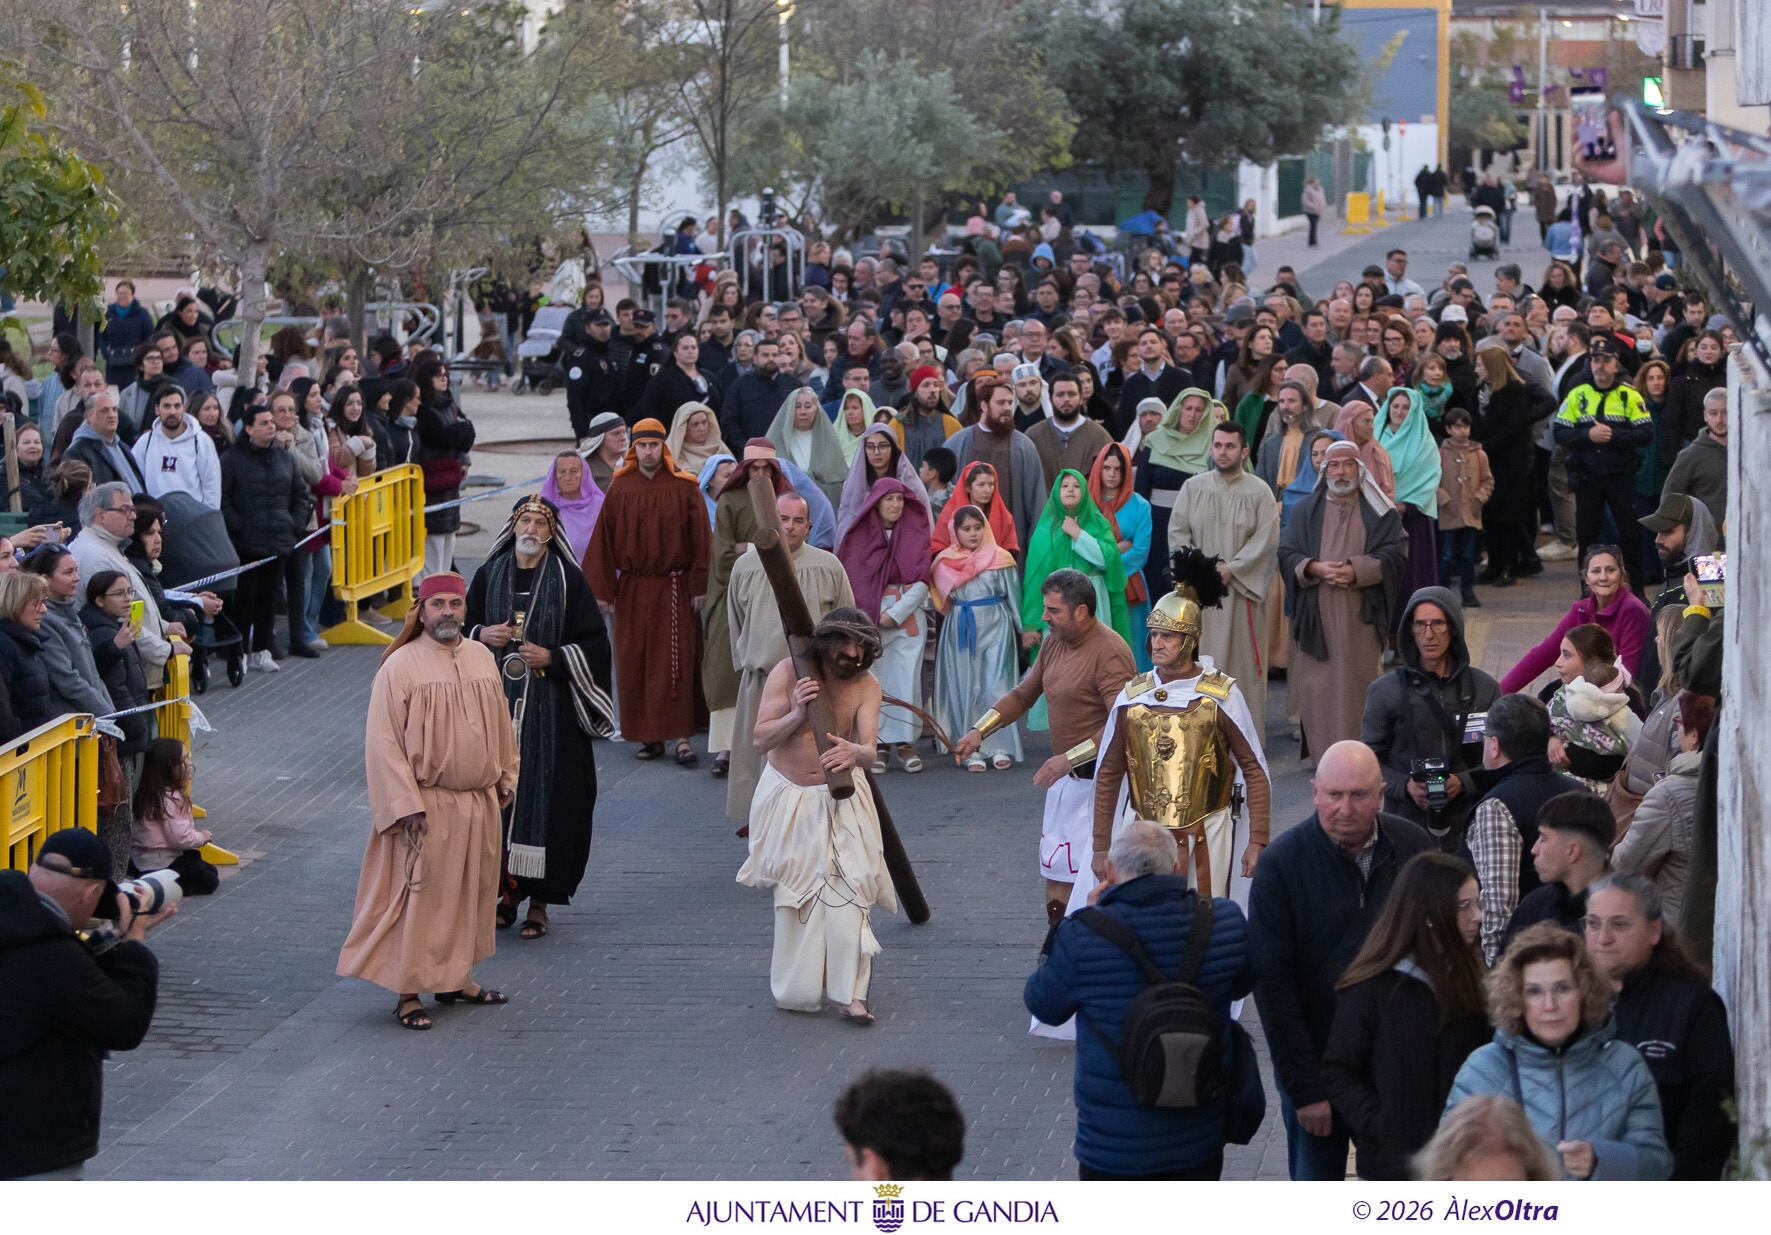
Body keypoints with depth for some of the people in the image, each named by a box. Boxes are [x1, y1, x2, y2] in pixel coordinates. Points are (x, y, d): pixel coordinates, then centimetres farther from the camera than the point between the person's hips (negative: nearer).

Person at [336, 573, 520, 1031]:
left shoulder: (482, 658, 5)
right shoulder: (400, 667, -13)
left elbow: (500, 724, 17)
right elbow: (383, 742, -14)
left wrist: (505, 778, 16)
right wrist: (407, 805, -18)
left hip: (478, 803, 6)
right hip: (426, 806, -6)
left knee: (470, 892, 14)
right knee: (418, 897, -2)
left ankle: (456, 978, 27)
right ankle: (408, 991, 5)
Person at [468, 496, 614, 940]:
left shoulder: (568, 580, -2)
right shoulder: (489, 576, 7)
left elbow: (594, 644, -2)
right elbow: (462, 627, 16)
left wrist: (552, 658, -15)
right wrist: (481, 635, -6)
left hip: (551, 709, -3)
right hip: (496, 704, 3)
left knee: (547, 796, -4)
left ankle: (539, 900, 3)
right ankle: (506, 887, 14)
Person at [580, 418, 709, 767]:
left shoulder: (683, 488, -3)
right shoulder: (619, 490, 2)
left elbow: (699, 538, -2)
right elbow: (603, 540, 4)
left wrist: (699, 587, -6)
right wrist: (603, 590, 1)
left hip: (674, 589, -2)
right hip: (631, 590, 3)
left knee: (675, 663, -6)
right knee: (634, 664, 4)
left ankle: (681, 737, -5)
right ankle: (650, 737, 12)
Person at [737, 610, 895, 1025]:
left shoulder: (865, 686, -12)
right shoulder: (787, 674, -15)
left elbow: (869, 750, -24)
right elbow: (760, 739, -16)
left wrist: (854, 753, -49)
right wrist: (796, 715, -33)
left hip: (839, 800, 0)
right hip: (787, 796, 0)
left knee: (846, 889, -13)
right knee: (793, 892, 7)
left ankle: (850, 994, -13)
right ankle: (797, 989, 22)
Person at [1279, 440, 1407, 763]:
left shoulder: (1380, 512, 7)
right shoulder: (1306, 510, 12)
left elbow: (1394, 555, -3)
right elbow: (1286, 553, 5)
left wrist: (1356, 571, -18)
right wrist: (1315, 568, -14)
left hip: (1361, 615, -1)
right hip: (1317, 615, 1)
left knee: (1358, 686, -3)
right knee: (1317, 686, -2)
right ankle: (1322, 754, 2)